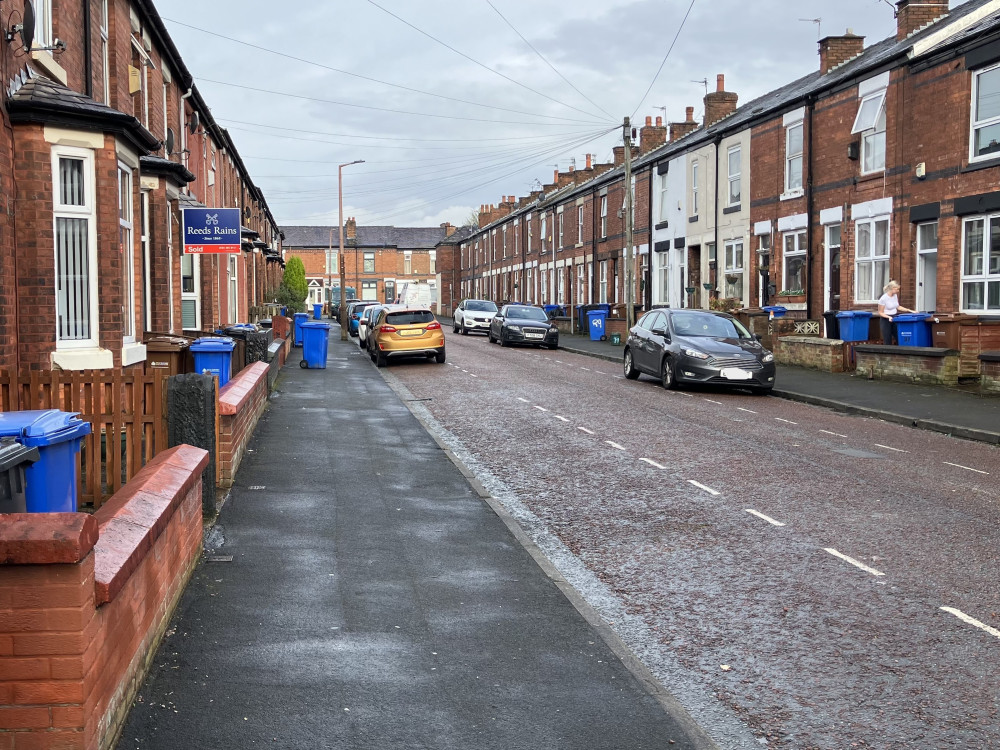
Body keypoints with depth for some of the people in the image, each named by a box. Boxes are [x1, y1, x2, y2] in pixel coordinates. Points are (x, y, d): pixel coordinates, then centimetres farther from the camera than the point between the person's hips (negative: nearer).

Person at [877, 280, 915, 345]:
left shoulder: (895, 296, 4)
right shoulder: (883, 298, -17)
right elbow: (880, 313, -12)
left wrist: (909, 310, 12)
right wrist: (889, 317, -26)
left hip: (894, 319, 6)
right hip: (886, 320, -6)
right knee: (887, 342, -4)